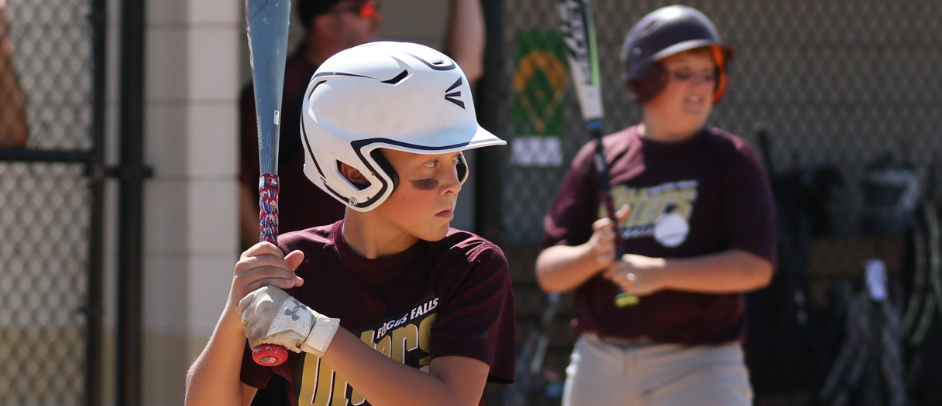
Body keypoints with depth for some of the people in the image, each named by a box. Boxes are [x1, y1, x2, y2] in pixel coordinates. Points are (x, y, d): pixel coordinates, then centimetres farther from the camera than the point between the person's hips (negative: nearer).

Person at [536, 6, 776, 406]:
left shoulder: (731, 159, 0)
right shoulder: (598, 159, 7)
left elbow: (756, 267, -11)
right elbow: (548, 272, 5)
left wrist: (663, 273, -22)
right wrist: (593, 254, -17)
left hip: (697, 366, -3)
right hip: (599, 367, 4)